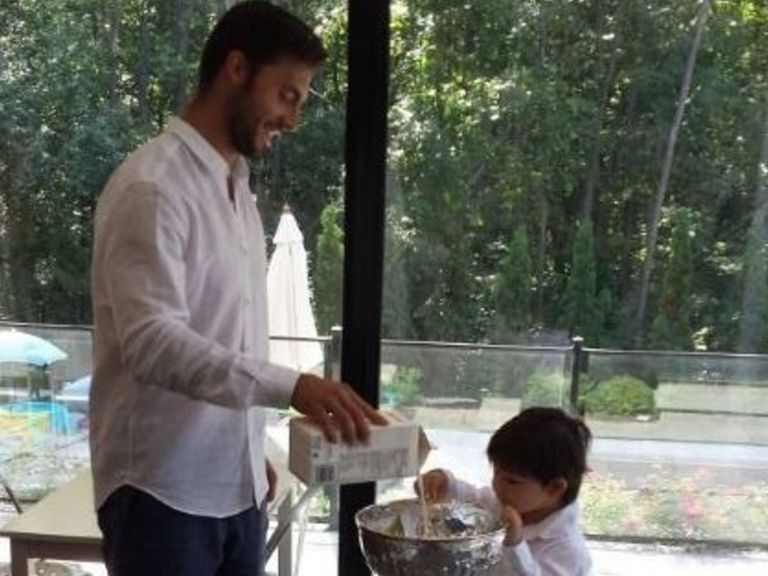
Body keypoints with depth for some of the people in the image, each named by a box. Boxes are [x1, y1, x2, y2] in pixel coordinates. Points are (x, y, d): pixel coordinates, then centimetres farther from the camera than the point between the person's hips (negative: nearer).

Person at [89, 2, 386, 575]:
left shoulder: (238, 188, 11)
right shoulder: (152, 186, -17)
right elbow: (151, 341, -27)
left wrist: (254, 450, 16)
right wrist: (290, 386, -36)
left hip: (236, 485, 8)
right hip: (163, 490, -8)